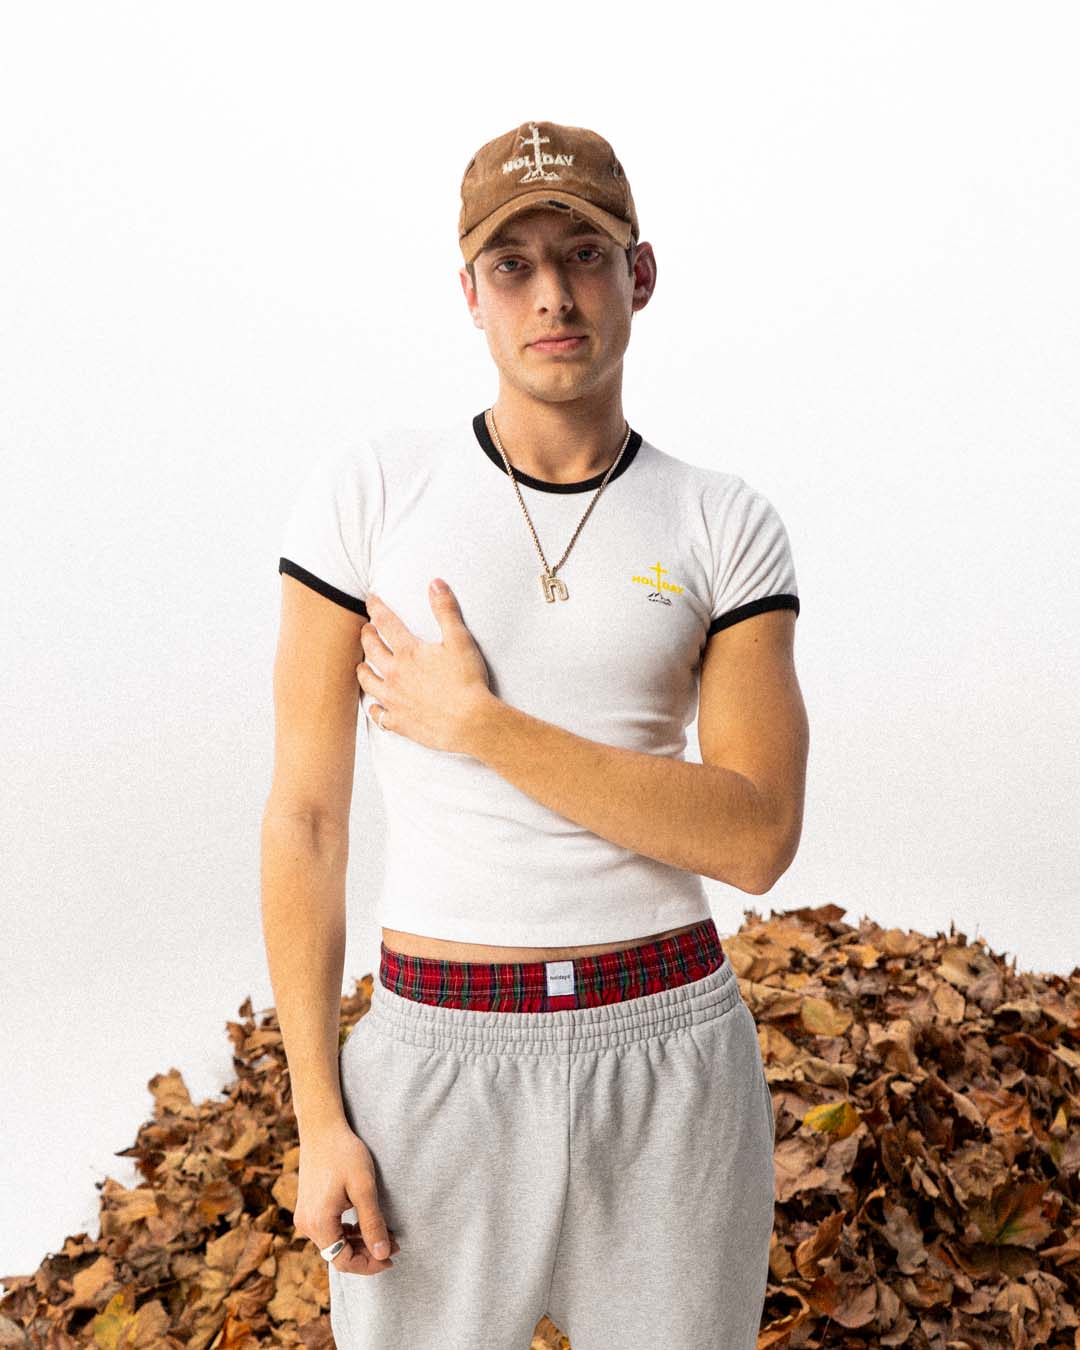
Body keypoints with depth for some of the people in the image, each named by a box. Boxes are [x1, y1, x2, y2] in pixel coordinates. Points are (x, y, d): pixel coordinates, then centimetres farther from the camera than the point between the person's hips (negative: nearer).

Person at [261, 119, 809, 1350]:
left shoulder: (727, 531, -2)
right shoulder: (367, 492, -5)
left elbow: (758, 838, -12)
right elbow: (303, 814, -4)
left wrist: (476, 726, -17)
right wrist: (317, 1118, -6)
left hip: (672, 1062, 1)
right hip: (440, 1072, -1)